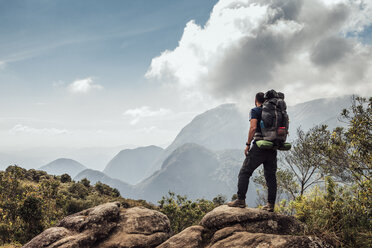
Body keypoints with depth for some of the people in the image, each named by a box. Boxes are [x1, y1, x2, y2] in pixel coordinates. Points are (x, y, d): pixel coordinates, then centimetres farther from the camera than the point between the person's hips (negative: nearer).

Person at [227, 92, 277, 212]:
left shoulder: (255, 111, -1)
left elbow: (253, 127, -15)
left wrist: (248, 144, -9)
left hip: (259, 145, -6)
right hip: (272, 148, 6)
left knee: (244, 172, 0)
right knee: (271, 176, 7)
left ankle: (241, 200, -5)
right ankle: (271, 204, 5)